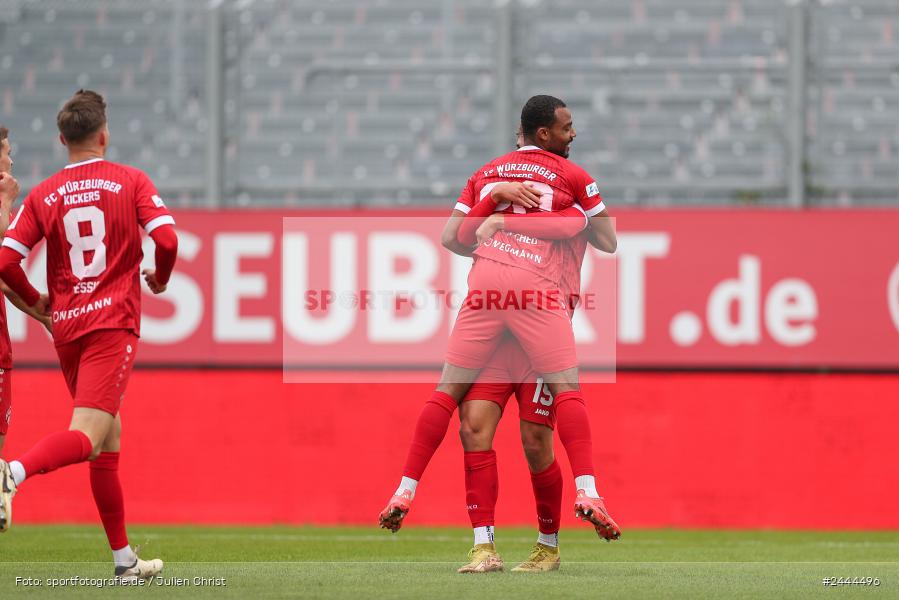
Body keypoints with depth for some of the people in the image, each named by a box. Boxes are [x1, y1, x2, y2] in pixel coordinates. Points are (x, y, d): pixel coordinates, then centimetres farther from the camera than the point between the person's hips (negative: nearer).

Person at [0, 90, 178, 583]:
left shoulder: (43, 196, 6)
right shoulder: (131, 181, 0)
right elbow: (167, 239, -12)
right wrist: (160, 280, 9)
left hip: (66, 326, 5)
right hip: (113, 321, -4)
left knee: (109, 437, 15)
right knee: (87, 436, -14)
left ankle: (123, 557, 17)